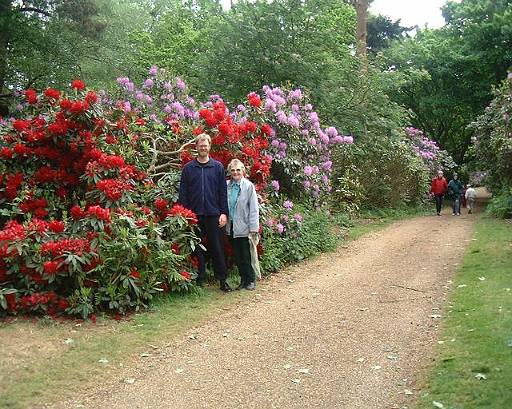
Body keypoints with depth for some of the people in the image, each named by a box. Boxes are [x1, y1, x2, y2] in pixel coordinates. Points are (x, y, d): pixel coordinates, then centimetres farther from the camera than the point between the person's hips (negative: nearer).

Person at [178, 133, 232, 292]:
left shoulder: (218, 167, 5)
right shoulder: (188, 168, 6)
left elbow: (223, 191, 4)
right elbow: (183, 193, 5)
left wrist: (224, 213, -3)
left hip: (213, 214, 0)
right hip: (195, 214, 1)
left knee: (217, 248, 4)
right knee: (197, 249, 7)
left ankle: (222, 280, 13)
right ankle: (200, 280, 16)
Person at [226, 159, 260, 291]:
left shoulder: (248, 186, -6)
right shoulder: (227, 186, 4)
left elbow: (253, 208, -7)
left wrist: (253, 228, -10)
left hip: (243, 227, -4)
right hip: (231, 226, 4)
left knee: (246, 256, 1)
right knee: (237, 256, 11)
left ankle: (251, 280, 15)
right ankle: (243, 280, 23)